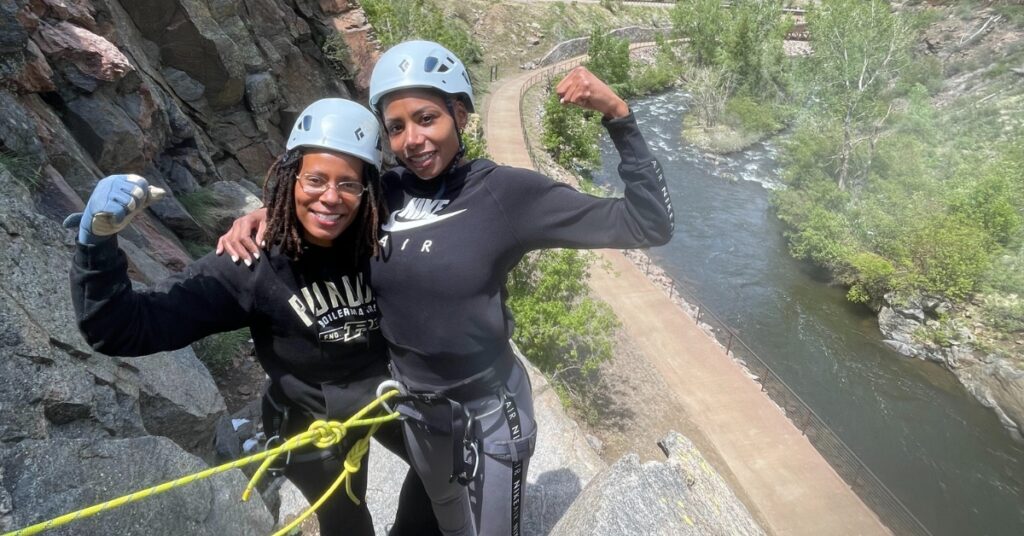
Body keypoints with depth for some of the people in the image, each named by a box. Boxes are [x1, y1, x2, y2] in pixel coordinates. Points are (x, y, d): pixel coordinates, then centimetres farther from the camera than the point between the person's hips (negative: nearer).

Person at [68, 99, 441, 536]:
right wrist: (98, 241, -44)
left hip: (385, 395, 3)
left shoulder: (379, 245, -22)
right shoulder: (255, 263, -29)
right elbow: (126, 329, -31)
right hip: (310, 420, -2)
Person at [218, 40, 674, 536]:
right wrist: (263, 216, -10)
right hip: (414, 409, 5)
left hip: (489, 412, -4)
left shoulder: (508, 193, -21)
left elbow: (649, 225, -21)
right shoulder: (384, 192, -10)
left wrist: (617, 115, -28)